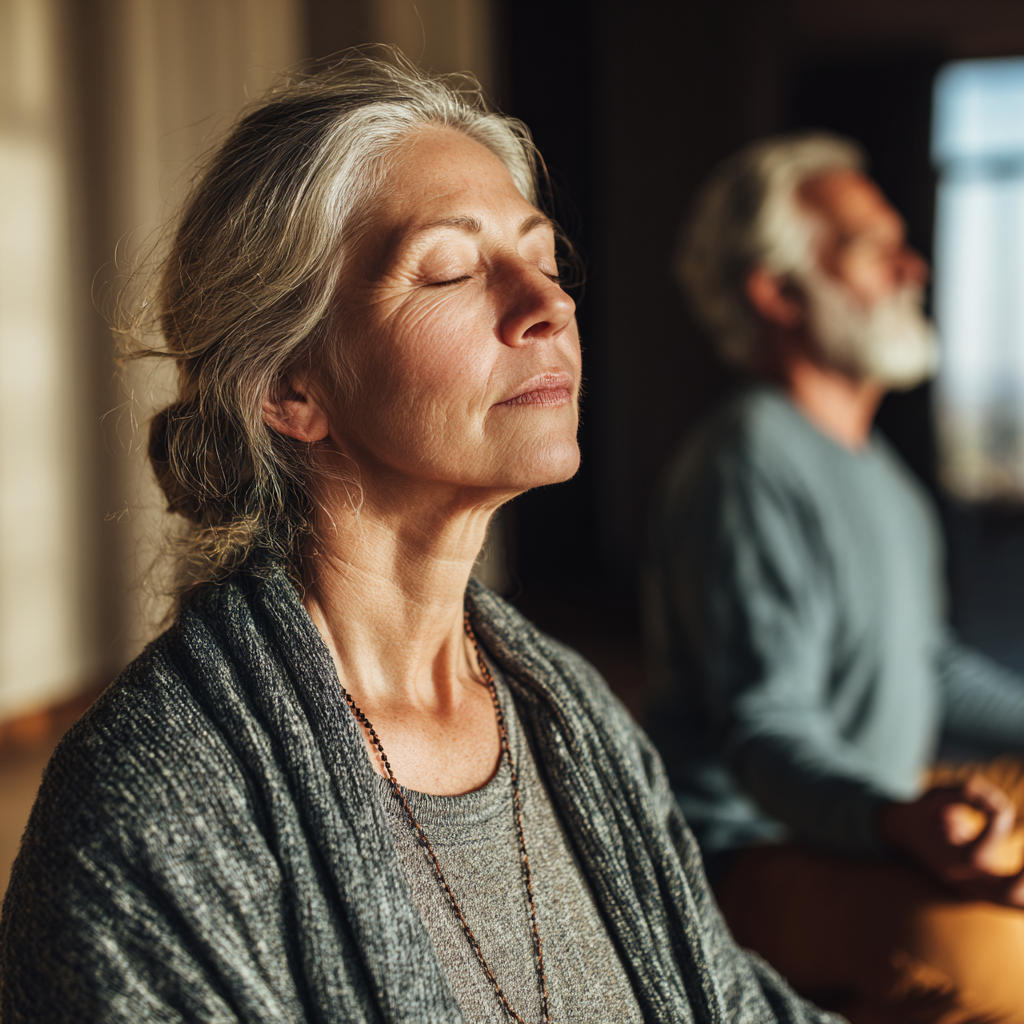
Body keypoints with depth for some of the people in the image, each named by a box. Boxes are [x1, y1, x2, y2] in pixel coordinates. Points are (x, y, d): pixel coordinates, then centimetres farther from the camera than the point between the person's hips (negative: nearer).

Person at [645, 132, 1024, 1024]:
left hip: (884, 803, 11)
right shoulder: (748, 465, -17)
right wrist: (898, 823, -42)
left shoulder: (871, 463, 16)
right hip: (762, 847, -10)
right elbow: (762, 727, -25)